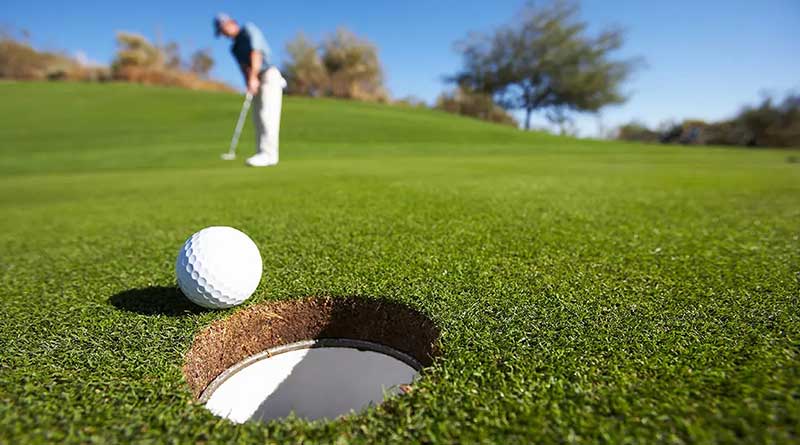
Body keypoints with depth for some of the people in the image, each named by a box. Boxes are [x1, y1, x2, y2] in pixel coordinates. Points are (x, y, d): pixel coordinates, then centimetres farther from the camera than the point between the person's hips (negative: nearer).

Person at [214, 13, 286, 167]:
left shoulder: (249, 29, 1)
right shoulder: (234, 47, 21)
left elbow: (256, 52, -14)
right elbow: (244, 67, 4)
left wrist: (253, 77, -23)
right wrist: (249, 82, -17)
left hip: (269, 75, -8)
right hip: (257, 81, 8)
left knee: (267, 115, -17)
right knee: (258, 118, 3)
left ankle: (269, 154, -22)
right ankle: (262, 154, 4)